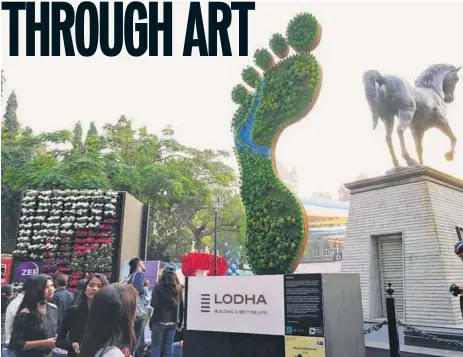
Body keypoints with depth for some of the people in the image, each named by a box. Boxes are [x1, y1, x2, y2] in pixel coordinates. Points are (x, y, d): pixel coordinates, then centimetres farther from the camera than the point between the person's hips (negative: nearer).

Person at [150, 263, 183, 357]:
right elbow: (181, 306, 6)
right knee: (168, 349, 11)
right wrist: (180, 322, 13)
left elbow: (154, 303, -13)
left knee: (156, 349, 3)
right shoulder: (178, 288, 3)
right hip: (172, 322, 4)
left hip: (159, 321, -4)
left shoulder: (159, 286, -9)